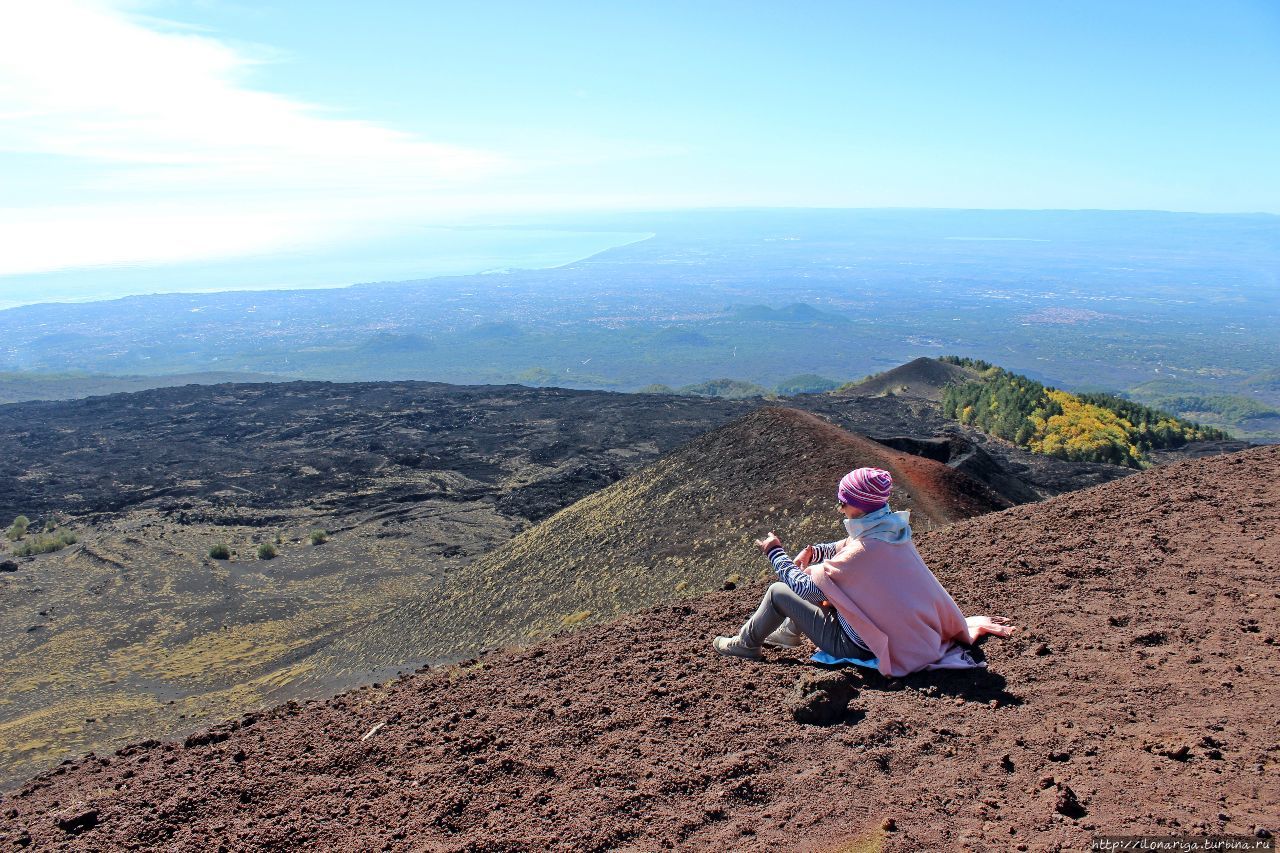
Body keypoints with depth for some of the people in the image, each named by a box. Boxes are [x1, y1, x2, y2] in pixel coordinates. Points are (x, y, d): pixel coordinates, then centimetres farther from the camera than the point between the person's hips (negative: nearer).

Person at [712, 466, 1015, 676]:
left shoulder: (863, 552, -30)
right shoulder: (895, 532, -6)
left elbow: (805, 588, -23)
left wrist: (774, 552, -10)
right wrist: (812, 551, -2)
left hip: (861, 647, -8)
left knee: (778, 591, 0)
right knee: (817, 567, 19)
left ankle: (746, 644, 24)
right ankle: (789, 631, 36)